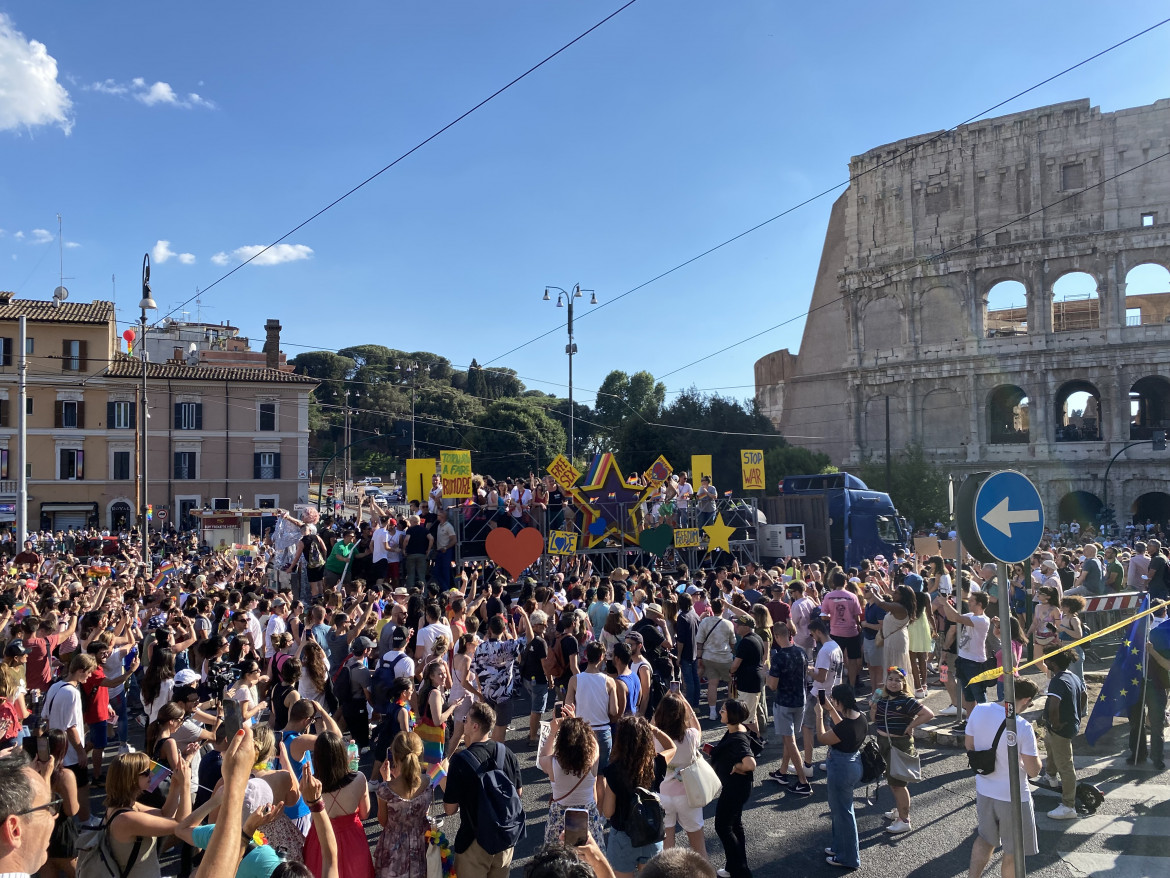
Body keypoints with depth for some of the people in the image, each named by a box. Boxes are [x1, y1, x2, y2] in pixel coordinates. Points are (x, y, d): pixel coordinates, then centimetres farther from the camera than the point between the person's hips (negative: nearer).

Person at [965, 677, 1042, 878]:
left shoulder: (979, 711, -10)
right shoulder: (1023, 727, -25)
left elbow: (969, 745, 5)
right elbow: (1033, 771, -17)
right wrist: (1031, 747, -1)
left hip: (984, 791, 5)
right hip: (1013, 798, -5)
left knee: (985, 838, 26)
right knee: (1013, 853, 15)